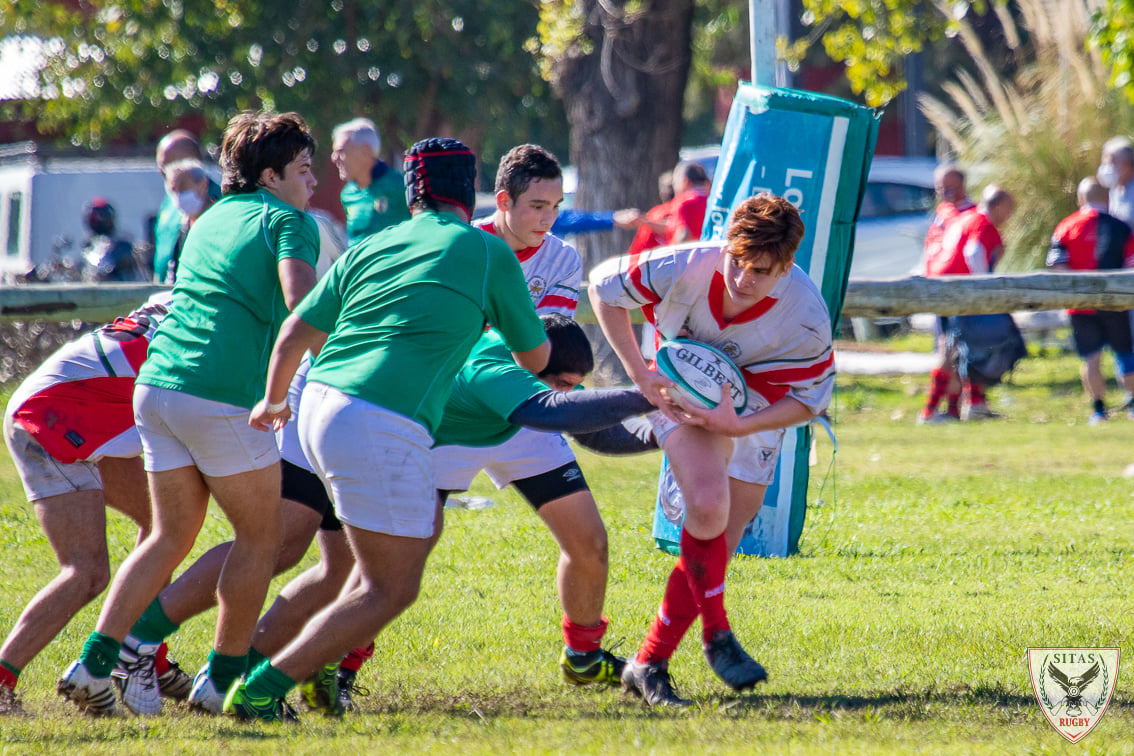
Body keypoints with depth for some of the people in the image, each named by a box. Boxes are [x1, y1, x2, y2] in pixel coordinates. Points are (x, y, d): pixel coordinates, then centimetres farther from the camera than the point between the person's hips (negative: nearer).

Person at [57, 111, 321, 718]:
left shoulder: (210, 219, 21)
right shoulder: (288, 220, -2)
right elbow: (301, 300, -20)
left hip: (157, 387, 7)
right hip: (225, 395, -7)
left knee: (171, 537, 15)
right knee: (260, 536, 9)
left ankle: (95, 663, 4)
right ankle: (223, 678, 12)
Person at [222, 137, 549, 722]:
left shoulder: (370, 249, 16)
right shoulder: (489, 254, 5)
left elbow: (294, 333, 17)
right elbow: (534, 357, 16)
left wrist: (274, 399, 37)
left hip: (318, 405, 7)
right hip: (381, 428, -7)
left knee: (424, 526, 26)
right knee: (391, 590, 1)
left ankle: (323, 659, 21)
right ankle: (262, 690, -7)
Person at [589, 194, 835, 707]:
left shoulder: (806, 319, -29)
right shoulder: (684, 269, -31)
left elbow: (810, 399, -14)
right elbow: (604, 285, -12)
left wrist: (737, 426, -29)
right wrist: (640, 374, -15)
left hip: (751, 414, 2)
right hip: (681, 394, -2)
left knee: (715, 548, 0)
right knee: (708, 505, -28)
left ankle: (649, 665, 12)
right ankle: (716, 636, -10)